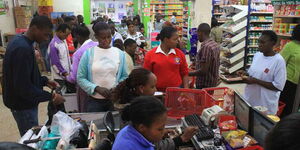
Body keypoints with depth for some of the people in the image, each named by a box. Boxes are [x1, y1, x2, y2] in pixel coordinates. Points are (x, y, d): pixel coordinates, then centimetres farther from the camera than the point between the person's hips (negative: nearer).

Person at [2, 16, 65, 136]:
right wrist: (50, 96, -26)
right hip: (23, 105, -10)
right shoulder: (23, 49, -27)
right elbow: (24, 87, -29)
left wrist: (45, 81, 8)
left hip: (23, 102, 10)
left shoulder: (20, 41, 6)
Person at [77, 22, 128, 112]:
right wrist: (97, 88, -16)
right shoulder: (88, 53, -4)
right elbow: (80, 78, -4)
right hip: (95, 100, -1)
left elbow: (124, 76, 5)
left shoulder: (120, 53, 2)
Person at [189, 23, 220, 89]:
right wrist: (197, 65, 23)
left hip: (204, 85, -9)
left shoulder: (206, 47, -23)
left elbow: (203, 71, -25)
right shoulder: (215, 45, 6)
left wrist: (188, 73, -14)